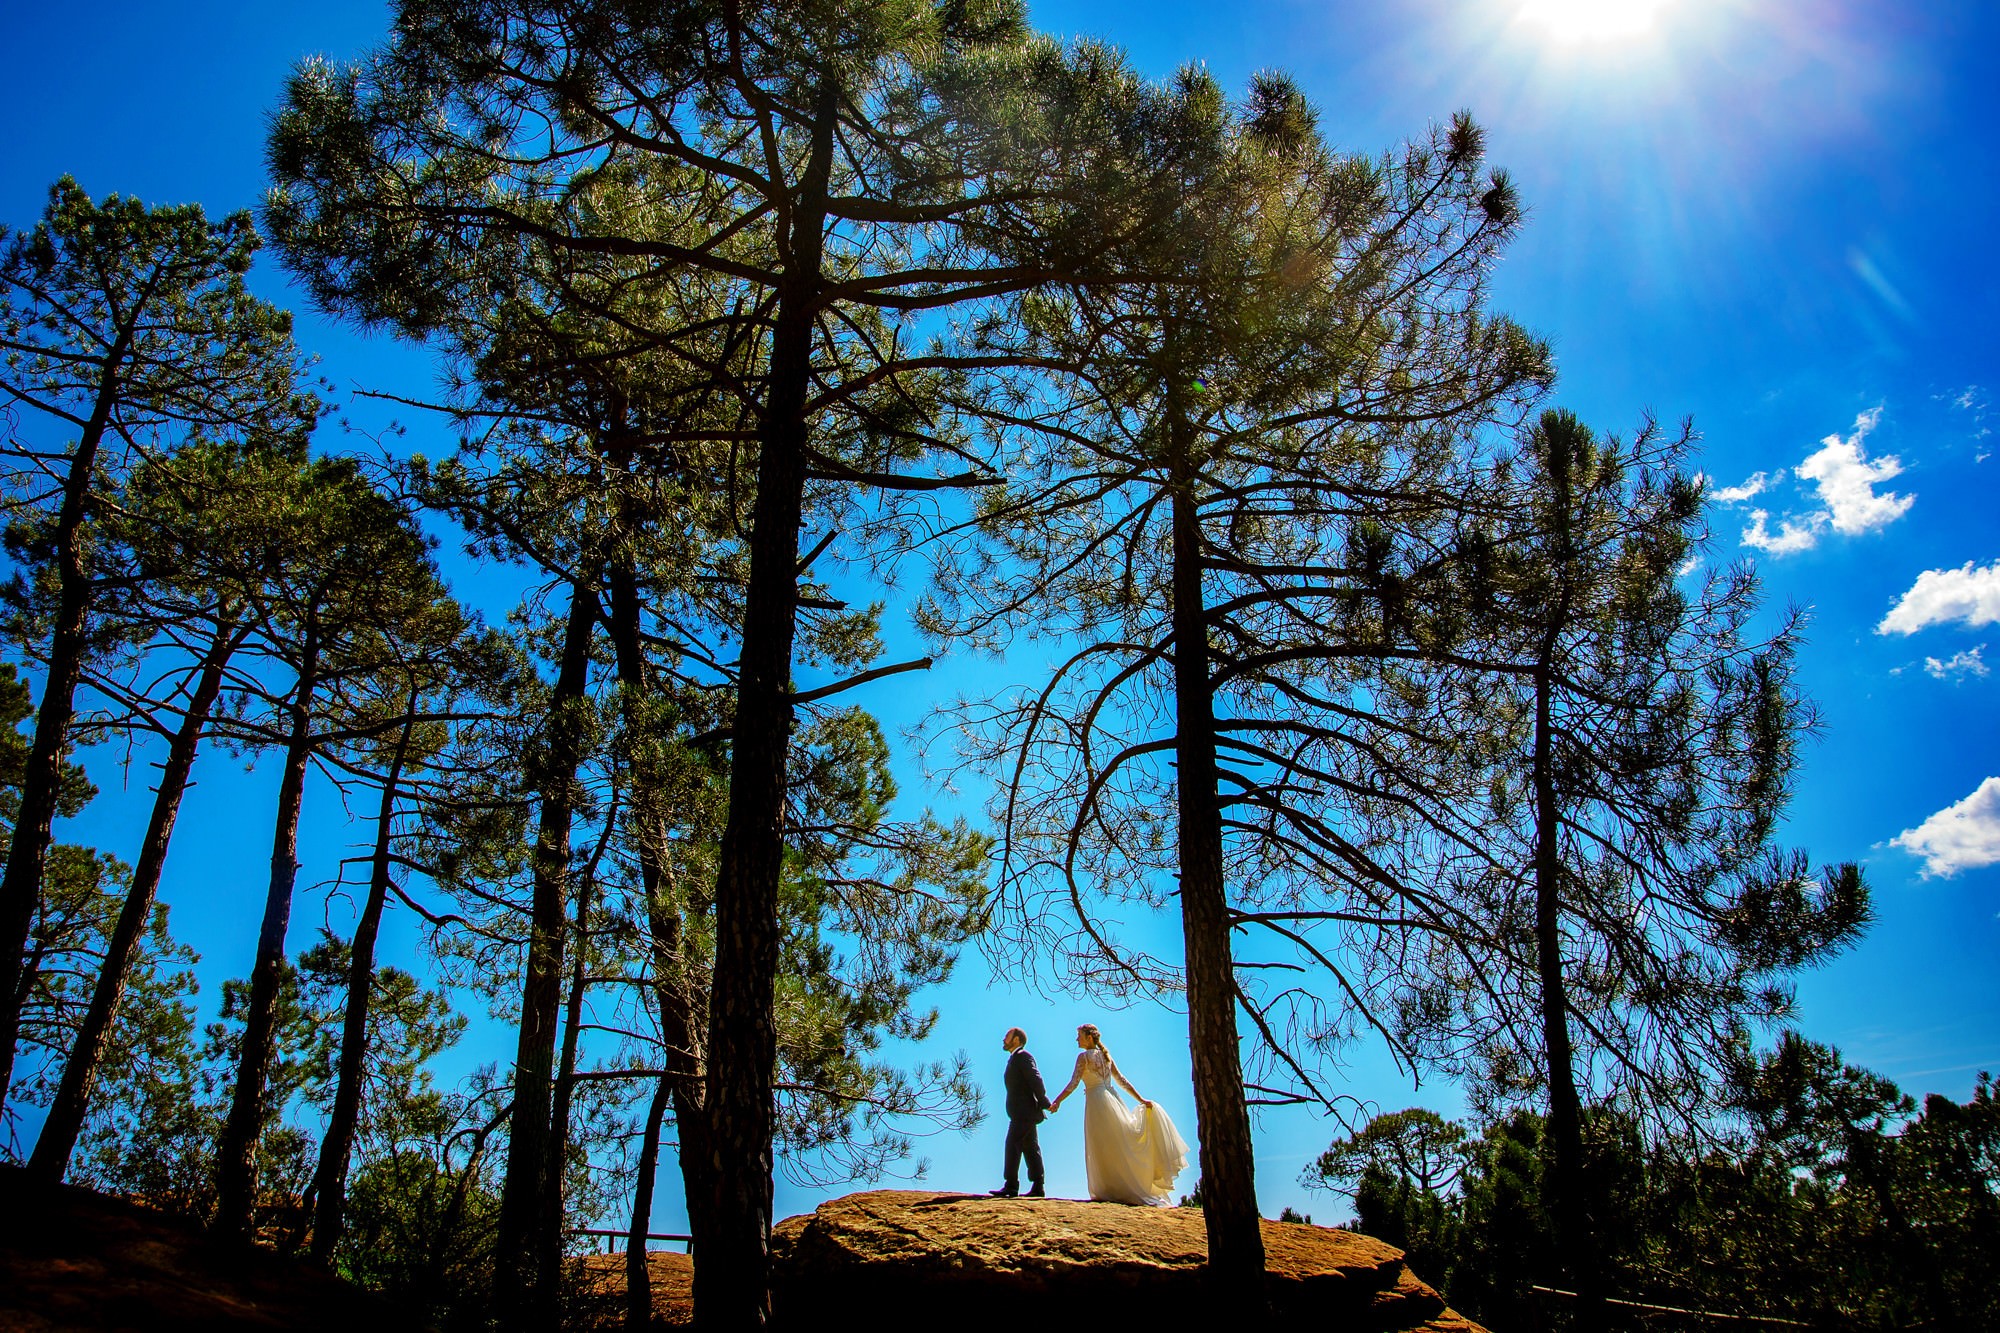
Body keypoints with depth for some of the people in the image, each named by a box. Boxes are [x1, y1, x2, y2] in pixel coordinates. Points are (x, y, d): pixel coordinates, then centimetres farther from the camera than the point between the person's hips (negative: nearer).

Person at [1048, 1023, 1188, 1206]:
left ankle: (1110, 1190, 0)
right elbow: (1122, 1081, 13)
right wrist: (1141, 1100, 14)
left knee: (1103, 1149, -1)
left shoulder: (1084, 1056, -6)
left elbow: (1074, 1083, -14)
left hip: (1097, 1101, -7)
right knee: (1122, 1145, 9)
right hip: (1112, 1099, 7)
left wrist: (1057, 1101, -14)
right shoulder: (1105, 1055, 15)